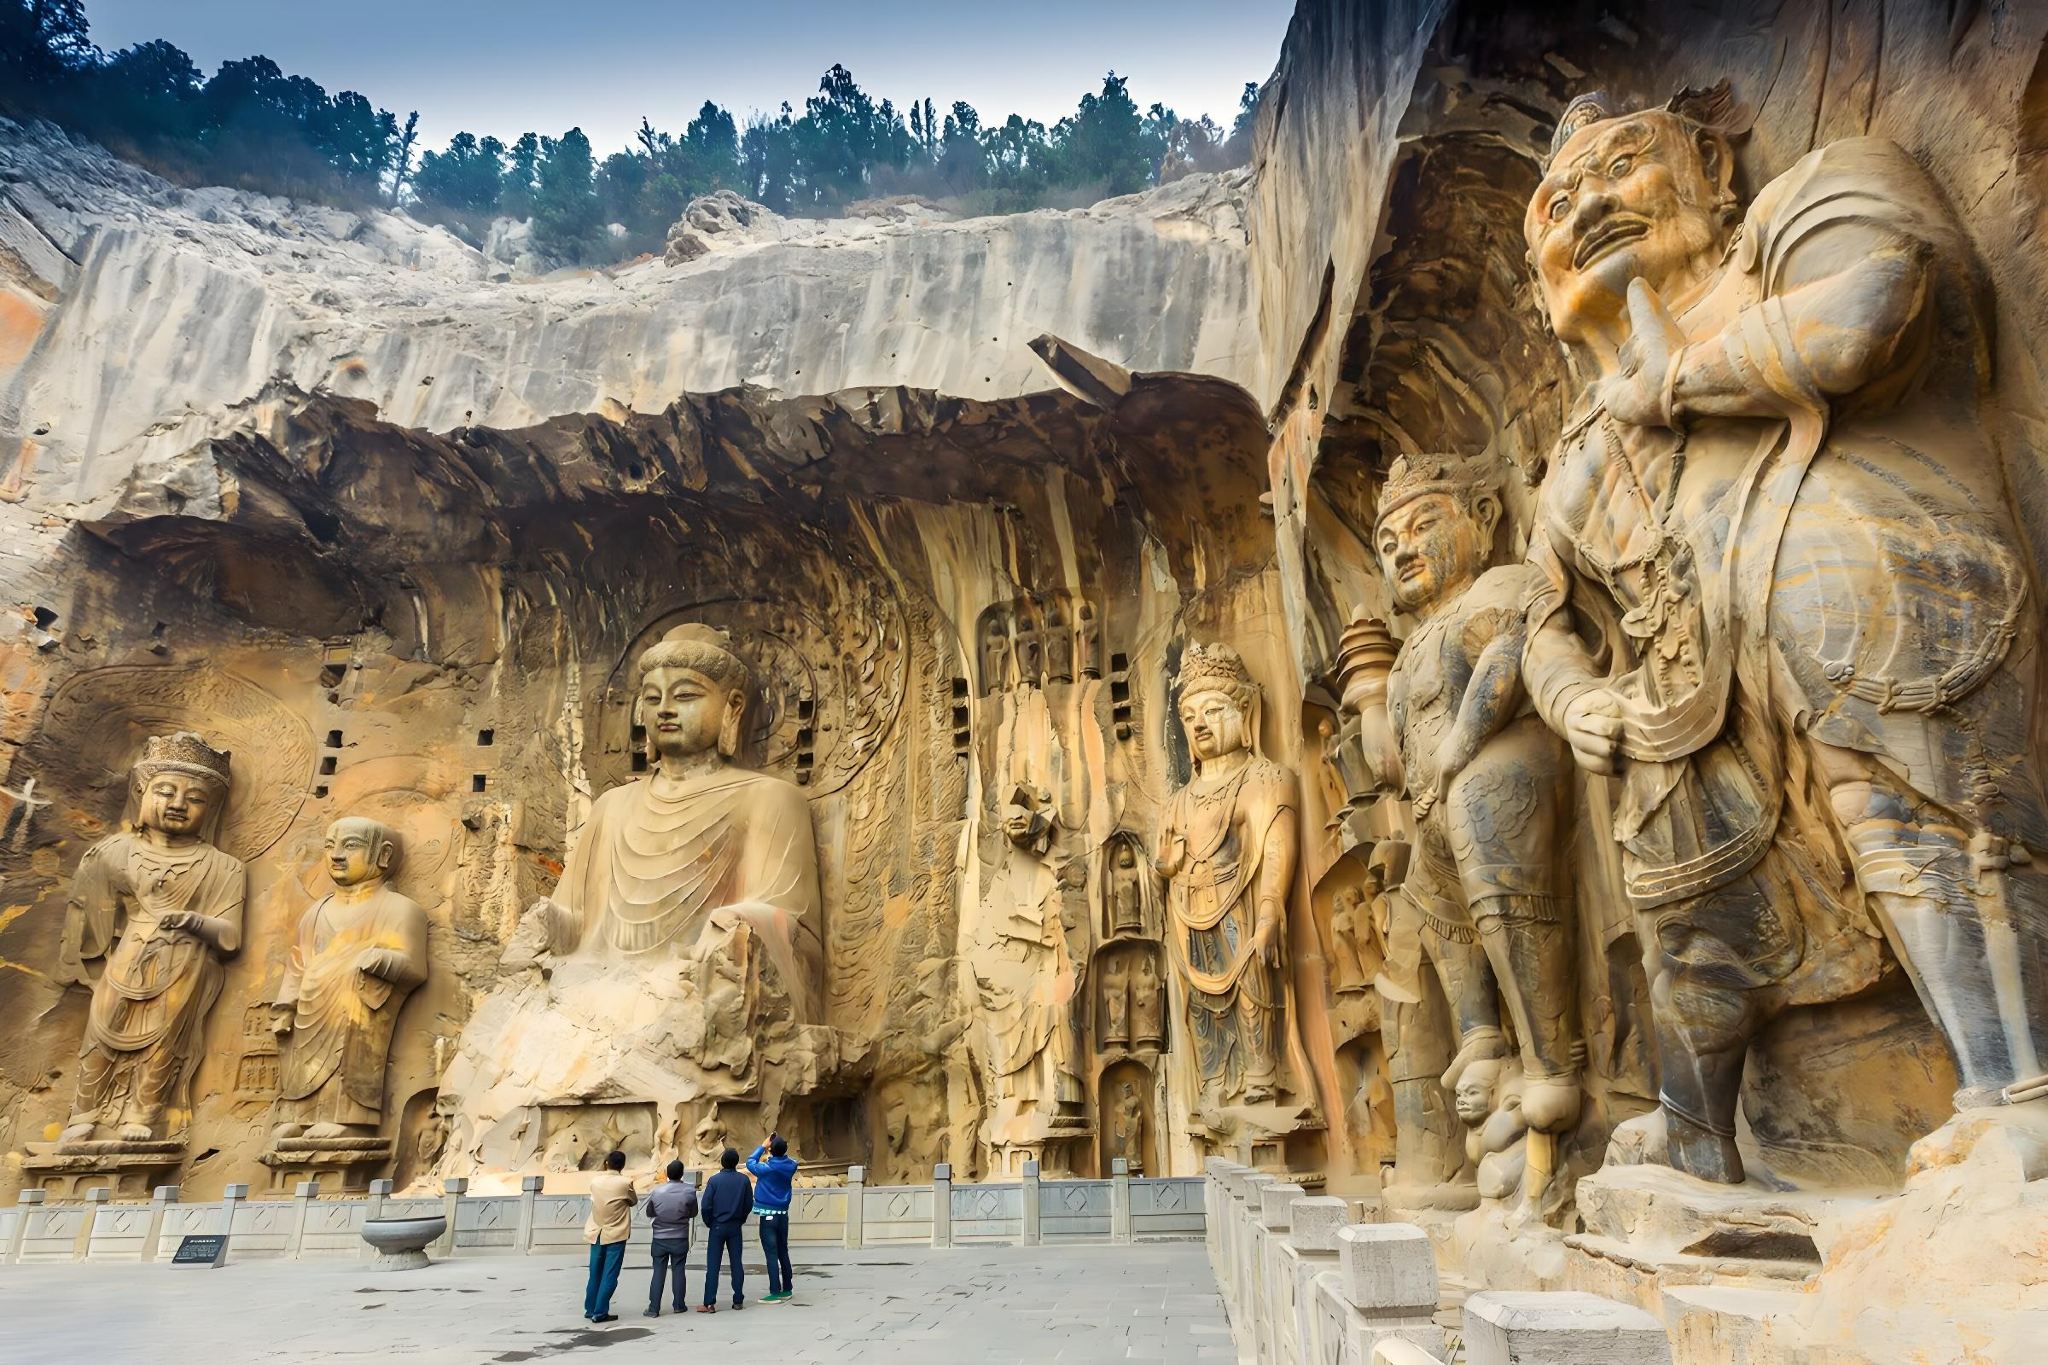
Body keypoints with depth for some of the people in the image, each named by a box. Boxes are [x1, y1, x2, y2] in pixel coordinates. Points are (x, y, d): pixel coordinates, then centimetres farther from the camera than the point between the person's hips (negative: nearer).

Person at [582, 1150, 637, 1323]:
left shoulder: (594, 1181, -3)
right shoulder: (625, 1183, -12)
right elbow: (634, 1201, 5)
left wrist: (605, 1170, 16)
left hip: (596, 1234, 5)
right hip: (615, 1235, -4)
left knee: (595, 1274, 15)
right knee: (609, 1276, 0)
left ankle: (590, 1309, 22)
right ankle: (600, 1313, -2)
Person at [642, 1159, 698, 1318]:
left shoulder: (656, 1191, -9)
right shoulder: (690, 1191, -12)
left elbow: (649, 1214, 4)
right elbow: (693, 1214, 0)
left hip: (660, 1238, 1)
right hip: (680, 1238, -1)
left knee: (658, 1272, 6)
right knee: (678, 1271, 10)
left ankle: (653, 1308, 6)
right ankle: (678, 1305, 15)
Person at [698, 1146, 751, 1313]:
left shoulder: (714, 1180, -11)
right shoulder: (744, 1180, -4)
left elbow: (706, 1205, -11)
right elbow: (749, 1204, 1)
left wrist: (709, 1223, 4)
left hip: (717, 1226, -2)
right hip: (736, 1227, 2)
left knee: (712, 1266, 2)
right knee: (736, 1263, 9)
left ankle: (709, 1303, 1)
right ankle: (738, 1300, 12)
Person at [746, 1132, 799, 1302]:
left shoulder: (767, 1168, -16)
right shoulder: (790, 1166, -4)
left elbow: (750, 1162, 1)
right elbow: (786, 1157, 19)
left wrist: (763, 1146, 6)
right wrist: (779, 1145, 6)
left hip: (768, 1216, -5)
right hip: (783, 1214, 5)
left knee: (771, 1255, -2)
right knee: (783, 1253, 15)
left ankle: (775, 1293, -2)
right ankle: (786, 1289, 22)